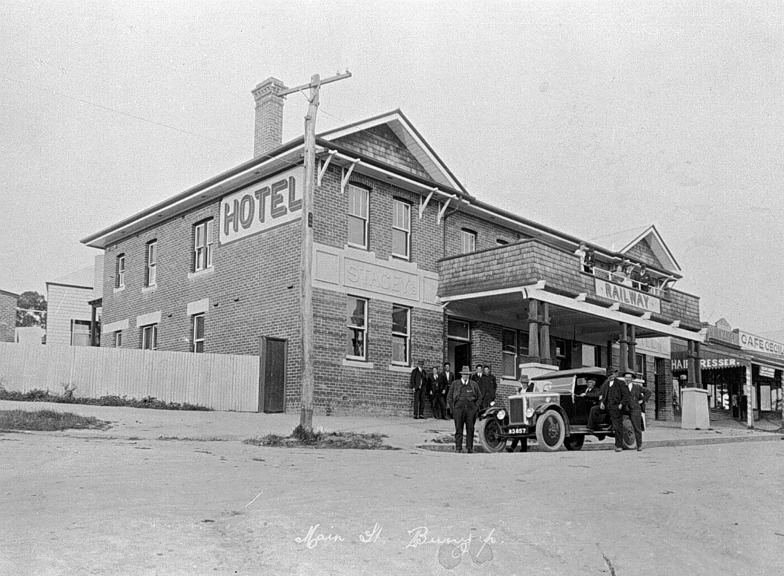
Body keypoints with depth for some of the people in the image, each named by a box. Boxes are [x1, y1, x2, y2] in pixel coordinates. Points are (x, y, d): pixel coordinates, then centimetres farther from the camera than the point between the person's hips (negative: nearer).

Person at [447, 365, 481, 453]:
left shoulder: (474, 384, 14)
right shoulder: (454, 384, 11)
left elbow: (478, 397, 18)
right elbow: (449, 397, 11)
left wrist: (475, 407, 6)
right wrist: (452, 408, 2)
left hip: (471, 409, 1)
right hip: (458, 408, -1)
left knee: (470, 429, 0)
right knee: (458, 429, -3)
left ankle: (470, 448, 5)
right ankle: (458, 447, 0)